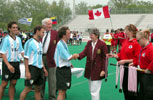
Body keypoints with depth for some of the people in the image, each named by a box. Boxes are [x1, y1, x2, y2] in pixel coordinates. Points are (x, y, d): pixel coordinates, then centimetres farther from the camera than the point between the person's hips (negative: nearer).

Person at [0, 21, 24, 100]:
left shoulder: (18, 39, 9)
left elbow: (21, 51, 16)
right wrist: (8, 65, -23)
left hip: (16, 63, 6)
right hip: (8, 63, -6)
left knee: (13, 84, 10)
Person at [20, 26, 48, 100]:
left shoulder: (40, 43, 14)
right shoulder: (29, 42, -10)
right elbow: (26, 58, -13)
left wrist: (44, 68, 17)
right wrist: (27, 72, -18)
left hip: (39, 69, 8)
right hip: (32, 68, -8)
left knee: (38, 89, 11)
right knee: (28, 89, -4)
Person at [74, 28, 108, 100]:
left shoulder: (102, 44, -12)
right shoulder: (89, 43, 6)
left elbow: (105, 58, -10)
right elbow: (85, 52, -6)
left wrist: (103, 70, -15)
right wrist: (78, 55, -28)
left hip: (97, 71, -6)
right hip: (89, 70, 6)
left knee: (94, 91, -5)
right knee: (91, 90, 17)